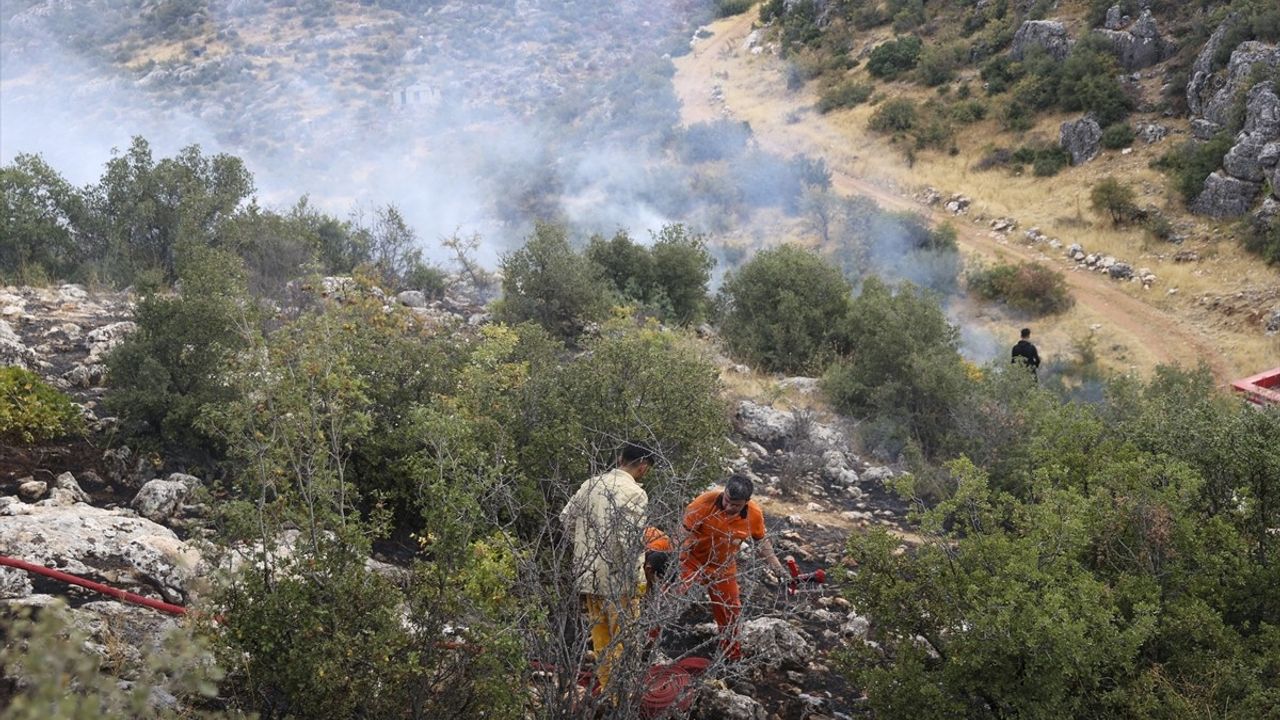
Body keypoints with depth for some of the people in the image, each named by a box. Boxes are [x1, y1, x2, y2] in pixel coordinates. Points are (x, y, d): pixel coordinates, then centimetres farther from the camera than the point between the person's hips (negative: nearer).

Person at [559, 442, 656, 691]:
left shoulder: (592, 484, 5)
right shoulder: (635, 494, -16)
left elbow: (566, 517, 10)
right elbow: (628, 540, -22)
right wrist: (635, 570, -10)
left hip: (588, 573, 7)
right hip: (616, 577, -7)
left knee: (600, 632, 19)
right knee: (620, 636, 5)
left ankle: (604, 684, 29)